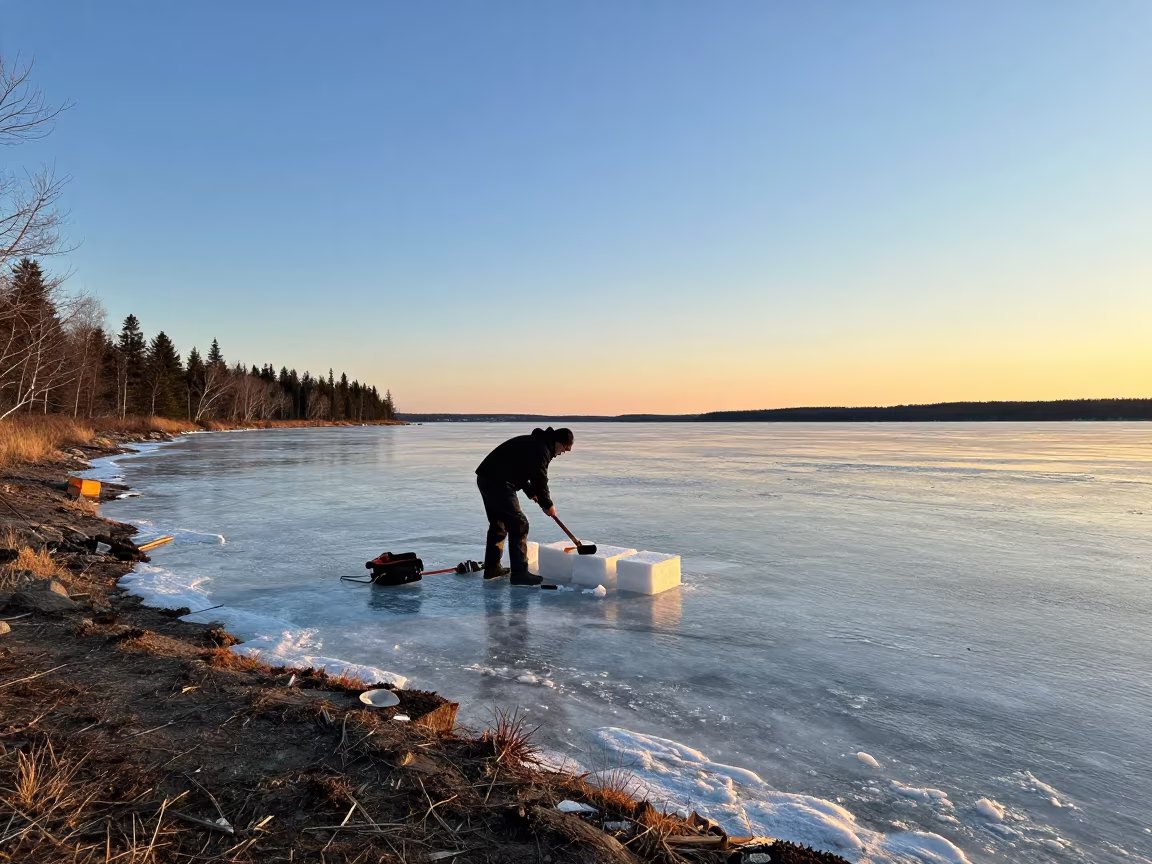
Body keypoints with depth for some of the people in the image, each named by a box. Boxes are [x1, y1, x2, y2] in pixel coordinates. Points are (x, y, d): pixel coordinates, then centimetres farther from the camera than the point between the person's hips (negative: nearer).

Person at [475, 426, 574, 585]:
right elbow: (539, 480, -11)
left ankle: (492, 568, 27)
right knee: (518, 525, -5)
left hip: (486, 478, 11)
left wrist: (531, 493, 20)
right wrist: (548, 505, 3)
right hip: (498, 483, -11)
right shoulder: (541, 449, -12)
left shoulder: (532, 442, 19)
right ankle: (519, 573, -3)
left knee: (498, 524, 20)